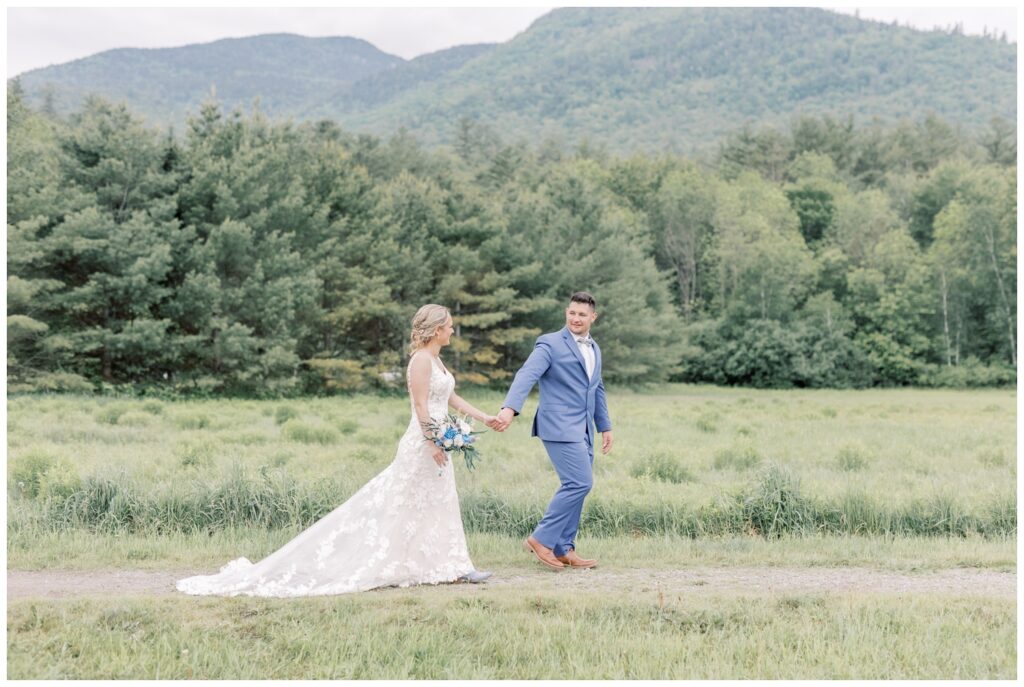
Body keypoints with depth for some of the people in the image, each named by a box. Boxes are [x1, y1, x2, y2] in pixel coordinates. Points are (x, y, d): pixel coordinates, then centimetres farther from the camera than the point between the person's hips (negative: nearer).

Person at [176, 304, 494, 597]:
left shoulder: (435, 359, 16)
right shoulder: (422, 360, -14)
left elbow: (450, 397, 23)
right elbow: (421, 407, -20)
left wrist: (484, 417, 22)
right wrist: (433, 443, -24)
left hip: (437, 443, 10)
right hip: (423, 444, -10)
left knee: (441, 506, 10)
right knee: (401, 506, -4)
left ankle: (451, 567, 13)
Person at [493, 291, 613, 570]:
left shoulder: (594, 349, 17)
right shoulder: (551, 344, -8)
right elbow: (526, 375, -21)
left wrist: (605, 426, 26)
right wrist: (510, 408, -37)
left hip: (583, 430, 8)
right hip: (560, 427, -8)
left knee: (576, 487, 8)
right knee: (580, 483, -15)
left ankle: (563, 549, 16)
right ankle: (541, 539, -6)